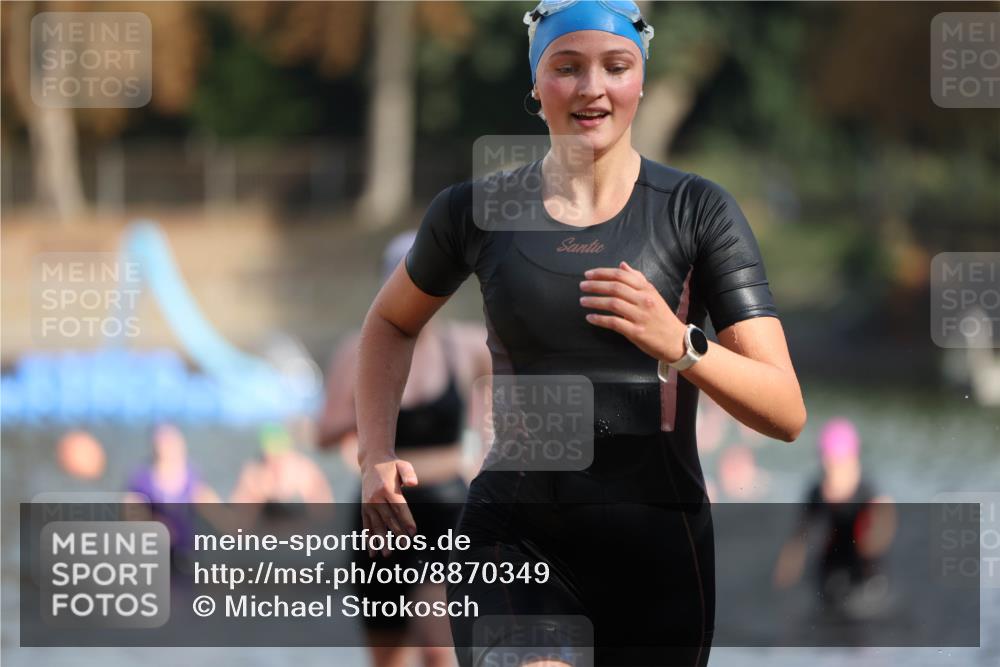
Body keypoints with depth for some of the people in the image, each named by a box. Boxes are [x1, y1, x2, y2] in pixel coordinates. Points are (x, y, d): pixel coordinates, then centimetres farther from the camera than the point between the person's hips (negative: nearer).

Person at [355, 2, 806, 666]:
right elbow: (391, 322, 25)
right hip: (515, 539, 0)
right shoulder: (478, 210, 3)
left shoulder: (698, 210, -2)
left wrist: (679, 345, -26)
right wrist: (377, 453, 9)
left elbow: (786, 412, -8)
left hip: (658, 548, 0)